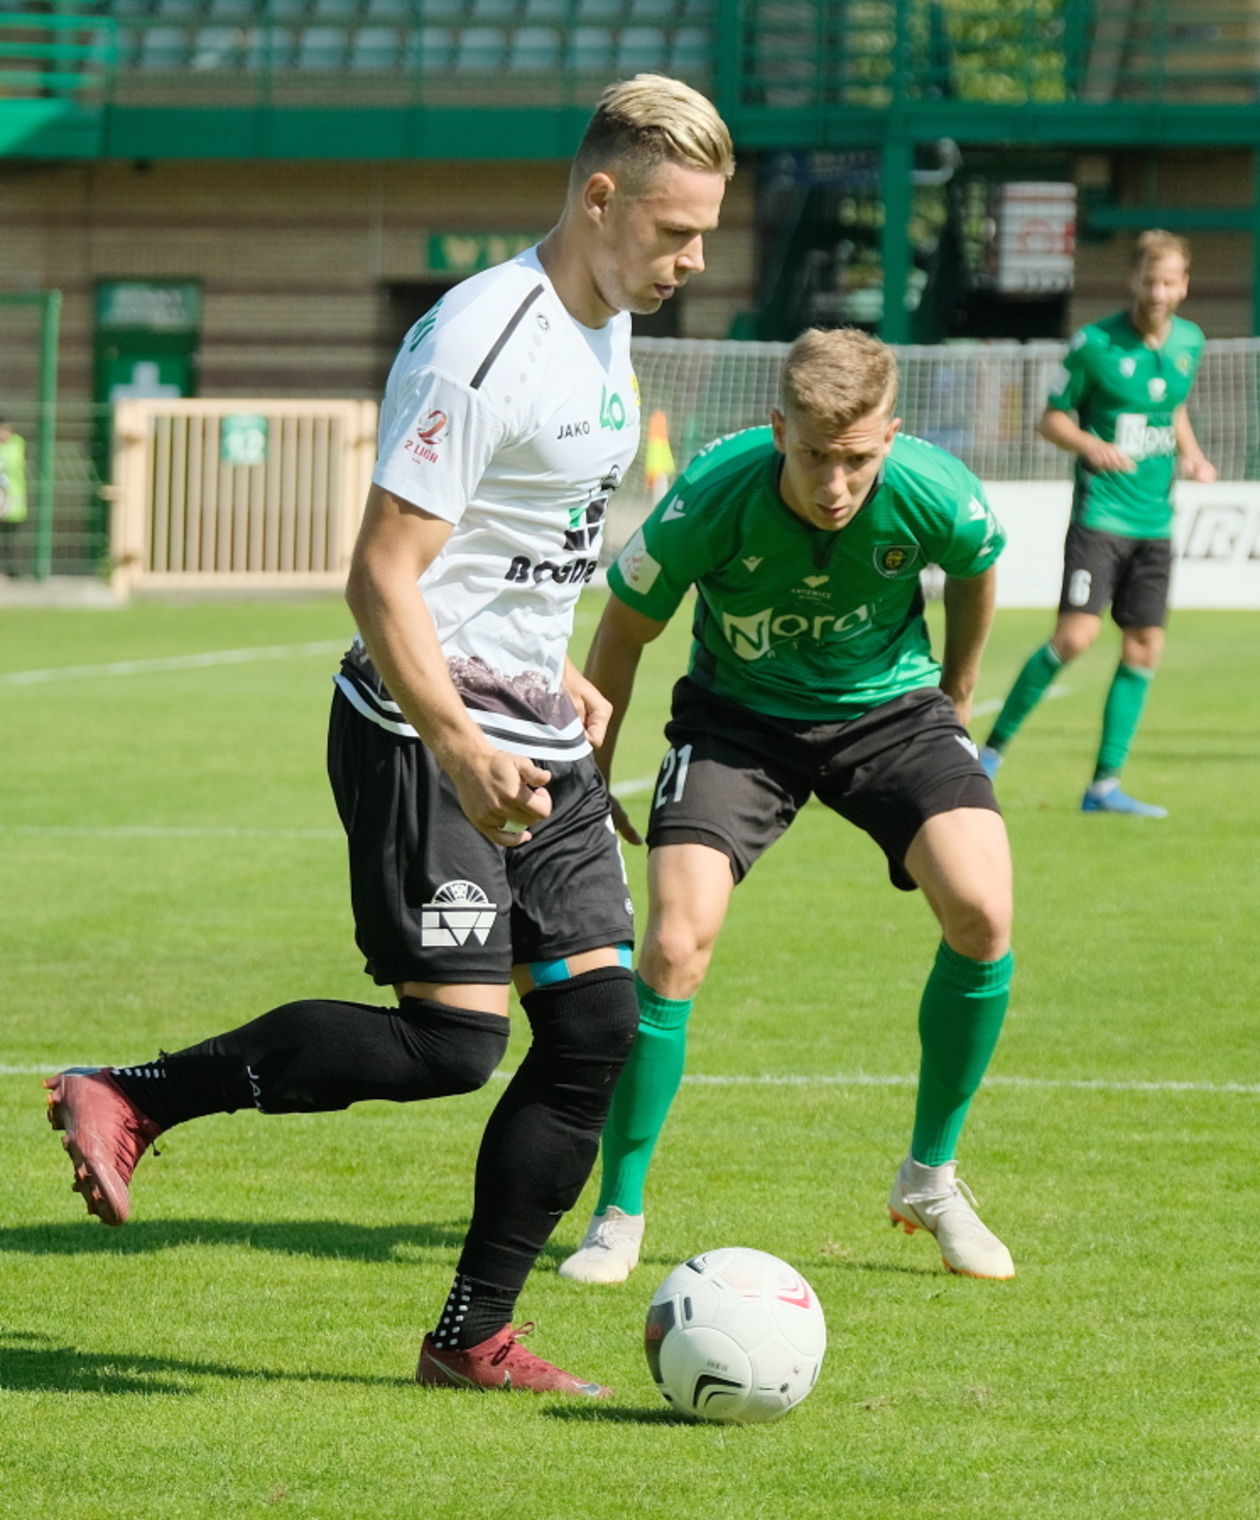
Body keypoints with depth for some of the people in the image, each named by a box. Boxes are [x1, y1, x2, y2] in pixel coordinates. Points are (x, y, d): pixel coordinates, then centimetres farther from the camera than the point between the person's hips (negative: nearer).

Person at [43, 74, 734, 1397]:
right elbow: (382, 576, -22)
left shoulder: (606, 332, 12)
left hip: (533, 743, 9)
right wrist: (461, 752, -29)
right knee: (452, 1039, -15)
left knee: (598, 1029, 1)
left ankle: (472, 1338, 10)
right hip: (424, 736, -9)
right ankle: (127, 1097, -3)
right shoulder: (482, 342, -19)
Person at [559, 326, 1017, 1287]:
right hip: (738, 717, -1)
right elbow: (625, 630, -9)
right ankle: (619, 1215, 0)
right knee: (675, 946, -19)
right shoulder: (711, 498, -29)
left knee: (982, 913, -21)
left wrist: (957, 694, 16)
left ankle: (931, 1179, 1)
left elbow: (976, 572, 2)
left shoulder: (936, 496, -26)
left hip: (890, 706, 1)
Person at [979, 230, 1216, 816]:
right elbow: (1052, 418, -2)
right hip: (1101, 512, -6)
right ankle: (994, 746, -2)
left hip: (1155, 520, 6)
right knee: (1075, 636, -17)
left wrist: (1191, 454, 6)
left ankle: (1104, 784, 9)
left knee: (1143, 648, 2)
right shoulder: (1095, 343, -9)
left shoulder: (1189, 342, 7)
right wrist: (1093, 447, -20)